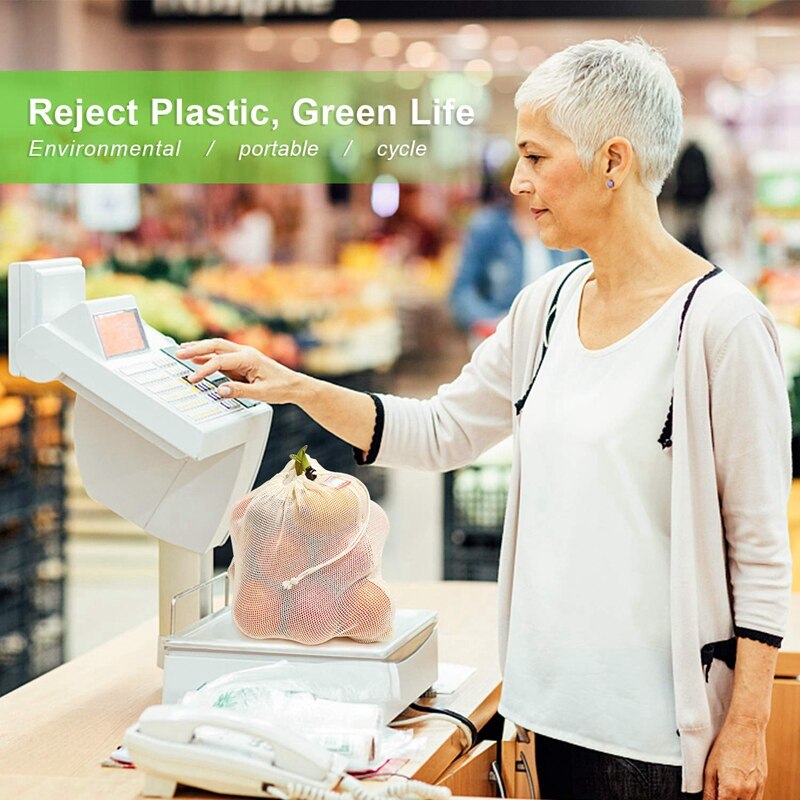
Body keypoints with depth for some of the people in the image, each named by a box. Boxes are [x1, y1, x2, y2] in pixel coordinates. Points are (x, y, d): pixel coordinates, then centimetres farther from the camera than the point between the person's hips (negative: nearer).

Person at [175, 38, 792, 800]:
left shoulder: (720, 322, -14)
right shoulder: (545, 307, 7)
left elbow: (759, 546, -12)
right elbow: (438, 431, 17)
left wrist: (747, 727, -13)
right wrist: (294, 387, 9)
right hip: (557, 703, 7)